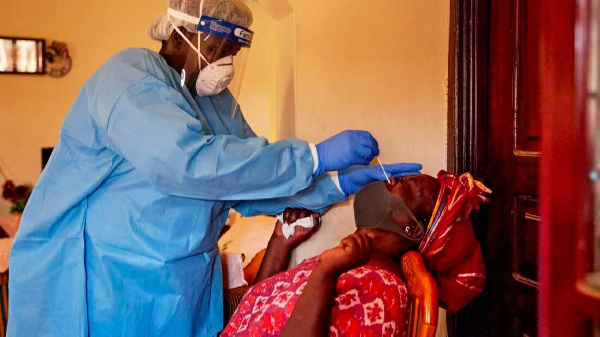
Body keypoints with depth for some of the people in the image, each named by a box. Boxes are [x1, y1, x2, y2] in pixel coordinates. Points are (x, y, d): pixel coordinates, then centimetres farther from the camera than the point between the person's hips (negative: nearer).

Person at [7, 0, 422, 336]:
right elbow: (187, 162, -33)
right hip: (101, 289, -7)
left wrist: (339, 185, -5)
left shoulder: (219, 101, 9)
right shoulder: (129, 77, -16)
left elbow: (253, 185, 9)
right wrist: (315, 157, -29)